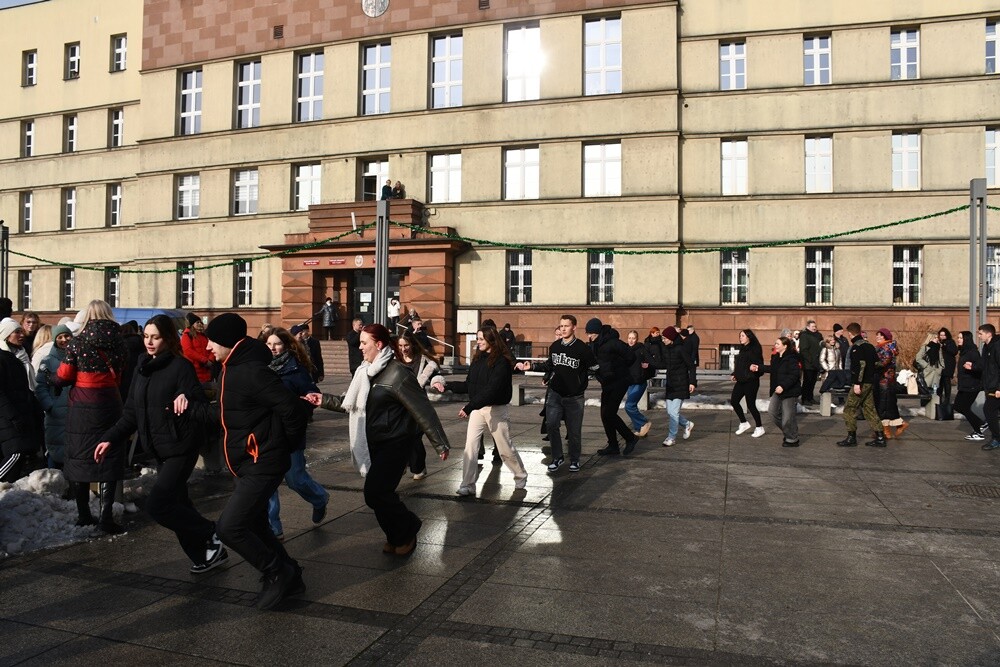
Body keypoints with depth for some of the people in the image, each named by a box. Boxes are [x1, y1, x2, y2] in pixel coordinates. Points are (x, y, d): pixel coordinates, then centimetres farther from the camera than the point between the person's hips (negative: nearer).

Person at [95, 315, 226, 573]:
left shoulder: (181, 367, -13)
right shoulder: (143, 368, 9)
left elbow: (203, 410, -18)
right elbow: (131, 413, 14)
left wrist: (188, 405, -38)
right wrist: (110, 439, 4)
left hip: (180, 448, -7)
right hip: (160, 449, 8)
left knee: (157, 505, -12)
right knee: (177, 505, 11)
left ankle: (212, 535, 5)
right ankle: (204, 555, 25)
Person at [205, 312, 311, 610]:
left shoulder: (252, 372, -23)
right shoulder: (231, 370, 9)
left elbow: (291, 407, -26)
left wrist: (284, 443, -11)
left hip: (264, 463, -10)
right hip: (249, 462, 10)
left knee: (229, 527, -10)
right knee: (254, 525, 17)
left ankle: (278, 573, 7)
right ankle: (288, 577, 31)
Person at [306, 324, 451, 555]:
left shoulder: (396, 373, -18)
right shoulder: (367, 372, 8)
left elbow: (422, 409, -19)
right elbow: (351, 403, 17)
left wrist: (440, 443, -17)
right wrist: (324, 400, 8)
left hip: (396, 442, -8)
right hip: (377, 442, 8)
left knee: (375, 493, -10)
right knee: (379, 492, 10)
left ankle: (406, 531, 14)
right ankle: (397, 536, 30)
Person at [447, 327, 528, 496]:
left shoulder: (502, 362, -17)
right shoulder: (477, 360, 6)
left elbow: (492, 389, -26)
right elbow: (468, 385, 9)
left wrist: (469, 407, -30)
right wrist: (447, 385, -1)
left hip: (496, 409, -6)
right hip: (477, 409, 6)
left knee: (505, 448, 9)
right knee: (470, 446, -3)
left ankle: (521, 476, 32)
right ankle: (468, 485, 3)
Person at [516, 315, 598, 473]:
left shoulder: (582, 348, -12)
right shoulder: (554, 346, 3)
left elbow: (594, 368, -5)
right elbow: (549, 365, 15)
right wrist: (531, 366, 6)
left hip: (574, 396, -3)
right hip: (555, 393, 3)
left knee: (574, 430, 4)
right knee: (551, 425, -6)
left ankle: (574, 460, 24)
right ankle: (557, 457, 12)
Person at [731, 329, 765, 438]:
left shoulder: (754, 349, -12)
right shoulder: (742, 349, 12)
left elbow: (759, 365, -17)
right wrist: (734, 375, 9)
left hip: (751, 381, -8)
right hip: (741, 381, 8)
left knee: (750, 404, 0)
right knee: (734, 401, 7)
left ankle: (759, 428, 17)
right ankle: (744, 423, 23)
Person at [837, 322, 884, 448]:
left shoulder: (856, 347, -14)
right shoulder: (869, 345, 13)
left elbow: (860, 365, -22)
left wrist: (857, 383, -23)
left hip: (861, 383, -9)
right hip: (870, 382, 9)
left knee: (849, 409, -2)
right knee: (869, 409, 14)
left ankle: (851, 438, -1)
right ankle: (880, 436, 14)